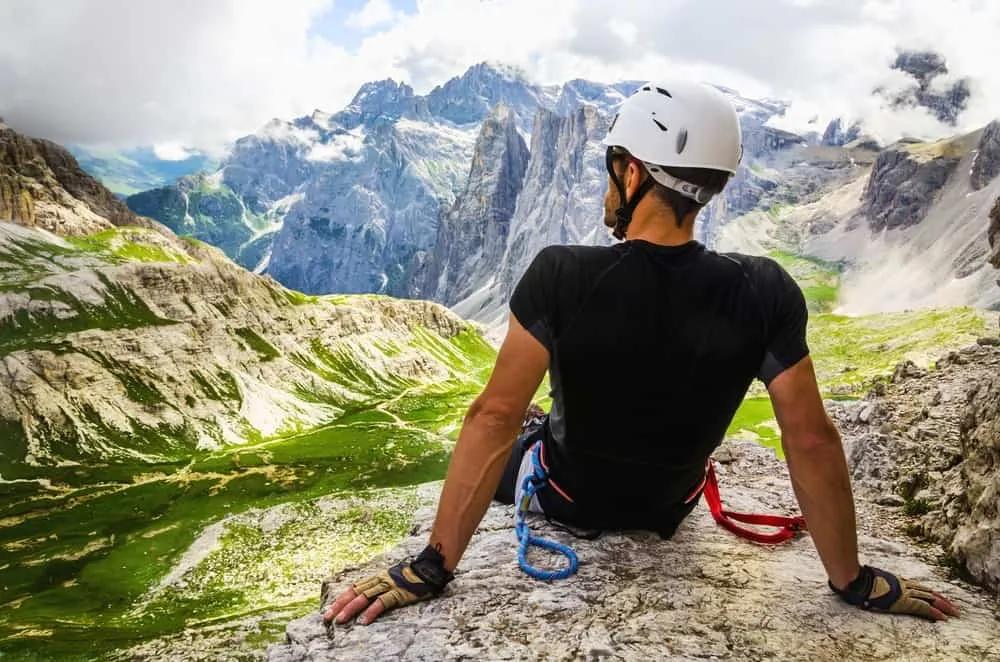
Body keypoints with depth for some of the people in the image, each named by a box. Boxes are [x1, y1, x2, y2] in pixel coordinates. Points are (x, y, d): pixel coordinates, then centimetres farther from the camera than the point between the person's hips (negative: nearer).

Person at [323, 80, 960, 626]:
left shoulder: (561, 275, -31)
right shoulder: (765, 292, -24)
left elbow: (495, 418, -31)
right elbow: (812, 439, -20)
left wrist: (432, 567, -23)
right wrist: (854, 581, -6)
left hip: (566, 497, -2)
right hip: (669, 507, 3)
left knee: (506, 450, 31)